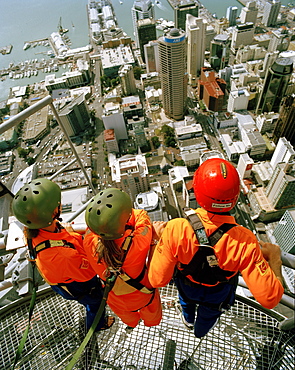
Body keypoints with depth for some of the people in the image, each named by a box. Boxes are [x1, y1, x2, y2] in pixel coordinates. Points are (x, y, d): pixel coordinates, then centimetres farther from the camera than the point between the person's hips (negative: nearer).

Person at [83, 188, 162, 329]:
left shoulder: (90, 243, -38)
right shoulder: (138, 244, -45)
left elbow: (92, 223, -15)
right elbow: (141, 217, -24)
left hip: (116, 300, 2)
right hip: (142, 297, -2)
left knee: (126, 315, 38)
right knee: (150, 309, 37)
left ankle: (131, 323, 72)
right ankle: (151, 322, 69)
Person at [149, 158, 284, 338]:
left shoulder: (175, 229, -43)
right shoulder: (245, 241, -40)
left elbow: (157, 280, -31)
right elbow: (270, 298, -31)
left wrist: (158, 237, -18)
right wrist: (275, 259, -14)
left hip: (187, 287, 0)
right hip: (218, 294, 1)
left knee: (187, 300, 38)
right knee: (210, 312, 37)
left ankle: (188, 320, 72)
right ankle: (200, 331, 71)